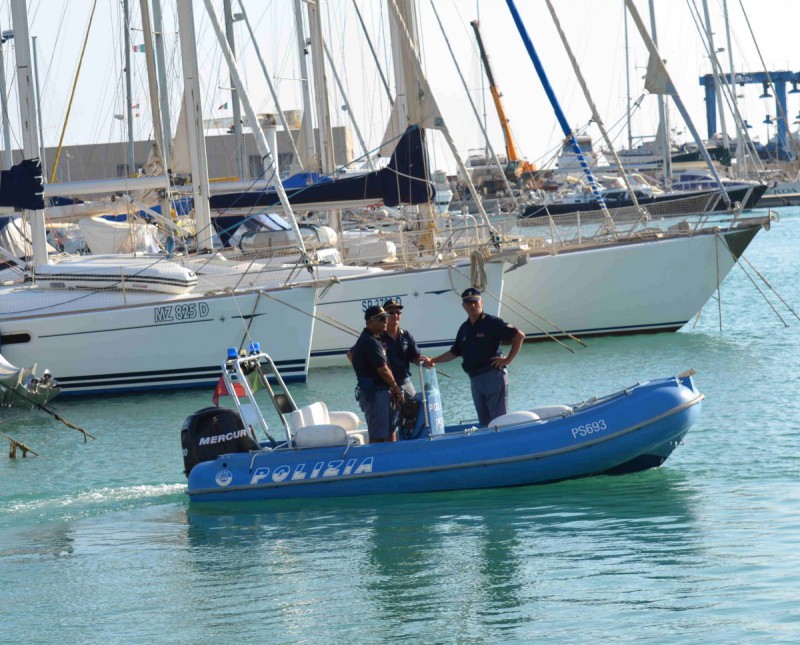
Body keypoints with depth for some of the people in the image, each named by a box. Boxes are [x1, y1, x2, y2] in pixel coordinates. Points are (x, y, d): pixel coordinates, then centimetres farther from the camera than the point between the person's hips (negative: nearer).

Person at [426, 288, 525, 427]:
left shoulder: (492, 323, -7)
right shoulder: (464, 328, 14)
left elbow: (519, 336, -9)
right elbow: (454, 352, 25)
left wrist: (508, 360, -10)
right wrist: (433, 361, 18)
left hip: (493, 375, -7)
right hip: (474, 379, 7)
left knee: (498, 419, -9)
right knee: (484, 421, 7)